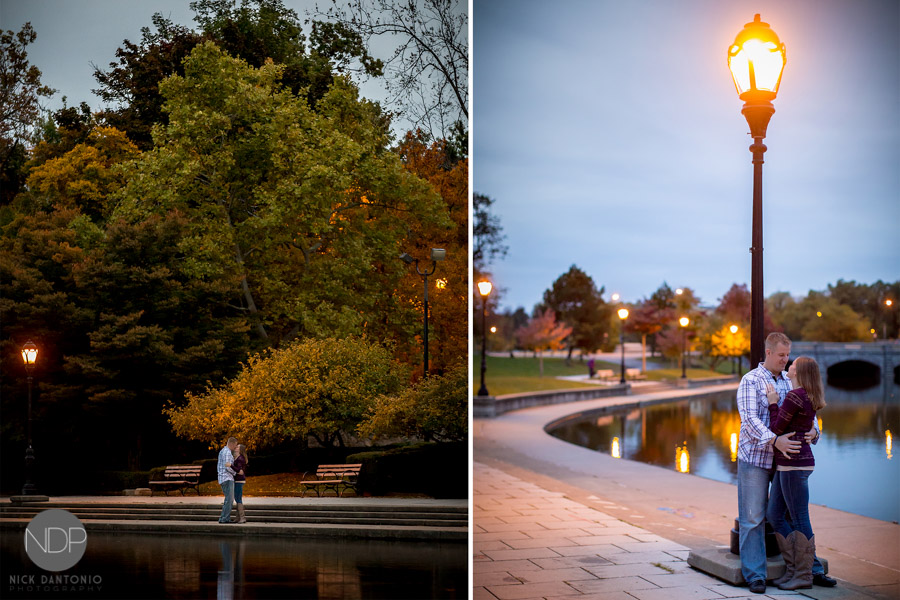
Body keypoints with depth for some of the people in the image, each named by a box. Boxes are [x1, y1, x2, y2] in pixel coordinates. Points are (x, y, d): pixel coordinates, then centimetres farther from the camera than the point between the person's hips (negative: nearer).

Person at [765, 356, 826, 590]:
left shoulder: (794, 396, -16)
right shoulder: (809, 397, 13)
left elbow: (775, 429, -14)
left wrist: (772, 403, -4)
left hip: (794, 463, -10)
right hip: (786, 463, 10)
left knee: (799, 520, -2)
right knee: (774, 515, 12)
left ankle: (803, 576, 6)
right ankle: (792, 569, 17)